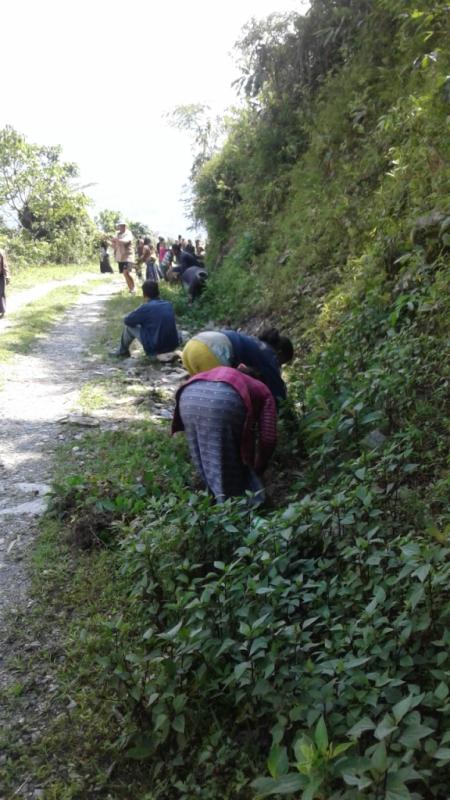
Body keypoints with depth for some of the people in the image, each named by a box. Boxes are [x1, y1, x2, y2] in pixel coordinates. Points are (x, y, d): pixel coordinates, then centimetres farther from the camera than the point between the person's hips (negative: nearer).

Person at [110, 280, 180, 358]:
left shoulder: (146, 308, -13)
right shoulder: (168, 305, 5)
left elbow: (127, 321, -1)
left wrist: (138, 318, 20)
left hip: (156, 348, -6)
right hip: (173, 346, 6)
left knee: (128, 326, 10)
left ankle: (123, 351, 30)